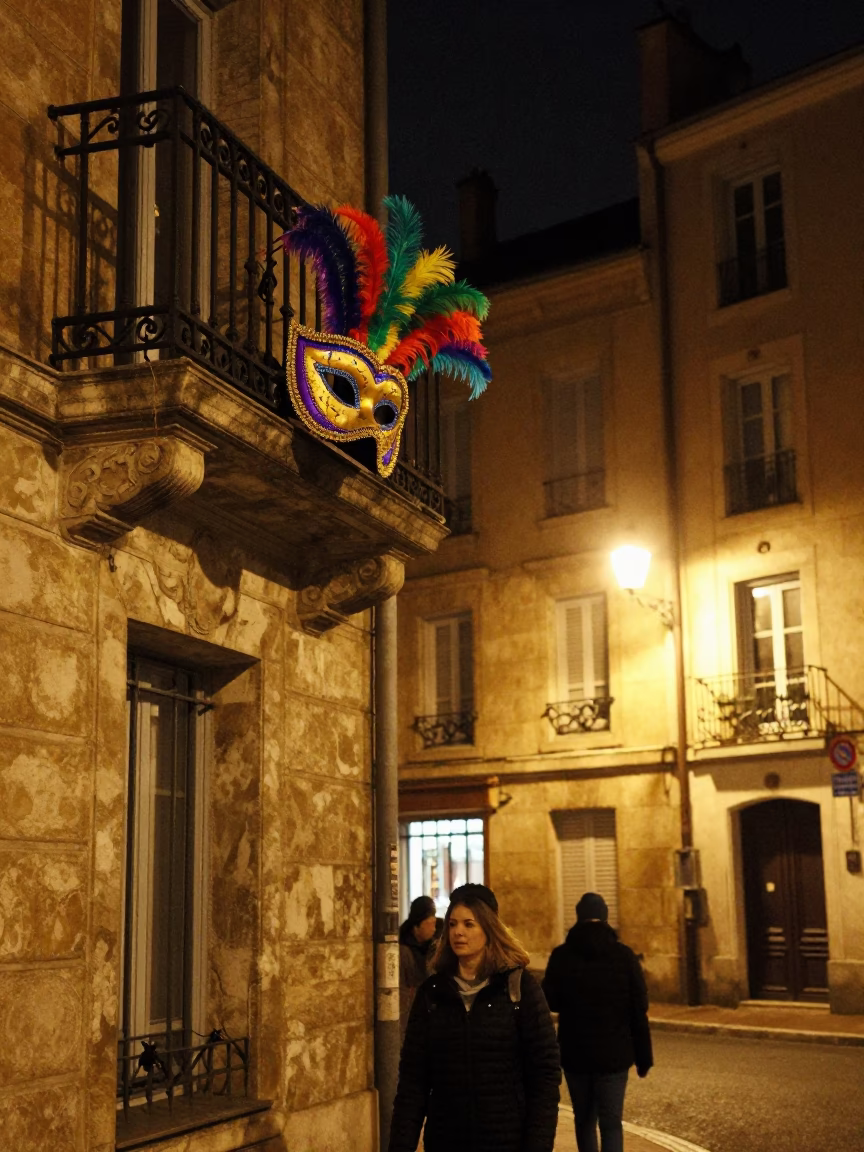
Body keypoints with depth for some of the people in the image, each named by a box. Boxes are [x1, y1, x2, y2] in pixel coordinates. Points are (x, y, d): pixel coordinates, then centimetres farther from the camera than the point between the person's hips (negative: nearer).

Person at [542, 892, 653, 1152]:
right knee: (611, 1123, 1)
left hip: (574, 1053, 1)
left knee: (584, 1120, 17)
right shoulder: (624, 956, -4)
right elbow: (639, 1012, -5)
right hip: (614, 1054, -1)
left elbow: (550, 1003, 0)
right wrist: (643, 1057, 1)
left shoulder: (561, 956, -4)